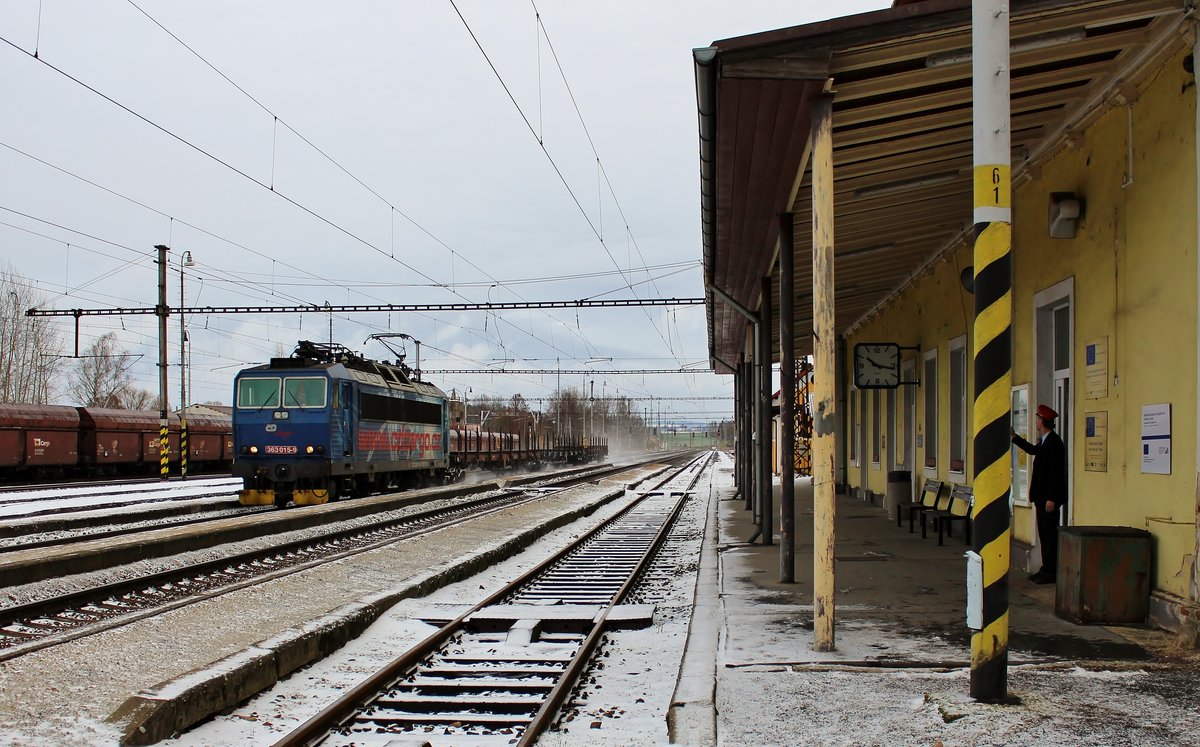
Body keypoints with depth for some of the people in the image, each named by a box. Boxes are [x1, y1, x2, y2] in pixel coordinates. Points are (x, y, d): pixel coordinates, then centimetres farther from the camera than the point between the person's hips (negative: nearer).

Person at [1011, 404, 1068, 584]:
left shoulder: (1054, 442, -18)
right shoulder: (1044, 441, 12)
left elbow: (1056, 472, -22)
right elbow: (1033, 449, 36)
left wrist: (1051, 499, -23)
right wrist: (1014, 436, 36)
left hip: (1049, 497, -10)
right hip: (1041, 496, 10)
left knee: (1050, 534, -4)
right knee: (1044, 534, 14)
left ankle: (1051, 572, 0)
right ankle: (1046, 569, 20)